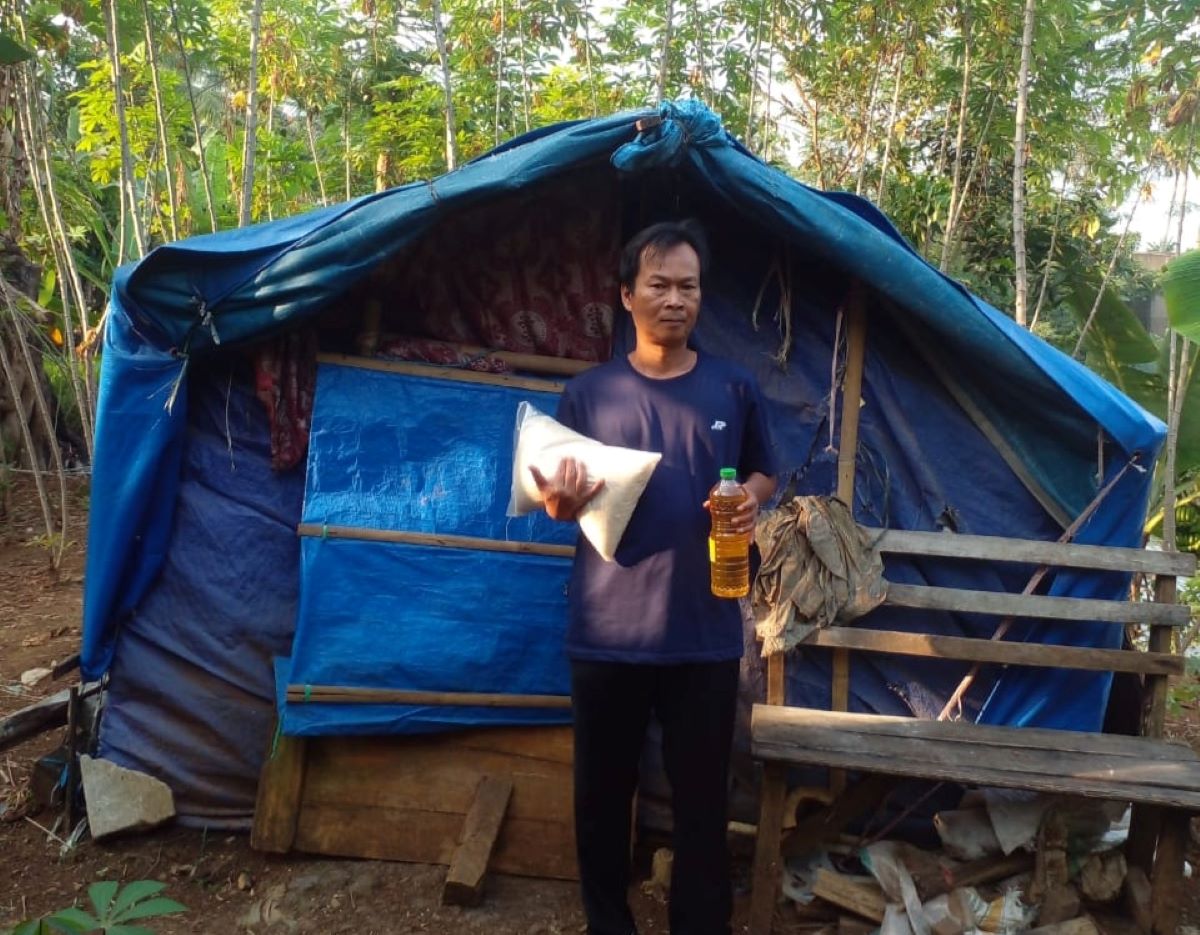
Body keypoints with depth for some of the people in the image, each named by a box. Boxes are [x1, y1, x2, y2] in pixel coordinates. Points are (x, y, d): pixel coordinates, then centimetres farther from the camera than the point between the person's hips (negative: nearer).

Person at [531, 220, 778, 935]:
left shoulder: (735, 389, 3)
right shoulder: (588, 393, 1)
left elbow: (764, 475, 15)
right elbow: (561, 501, 6)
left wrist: (751, 501, -7)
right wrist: (561, 503, -17)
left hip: (706, 635, 0)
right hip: (607, 634, 0)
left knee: (702, 798, 11)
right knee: (603, 792, 14)